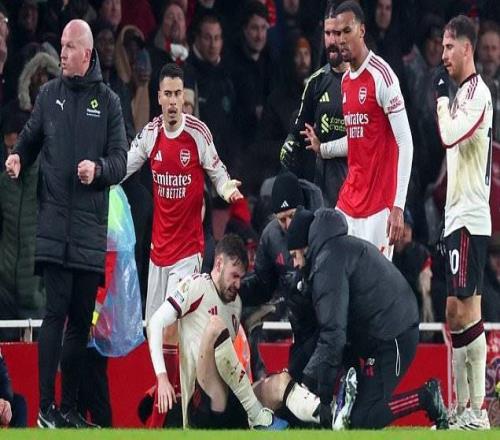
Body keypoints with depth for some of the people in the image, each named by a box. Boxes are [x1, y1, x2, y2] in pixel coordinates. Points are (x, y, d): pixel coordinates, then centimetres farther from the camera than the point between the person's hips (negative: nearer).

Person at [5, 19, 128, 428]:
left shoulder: (108, 102, 6)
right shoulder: (49, 95, 7)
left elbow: (121, 161, 3)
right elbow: (30, 140, 15)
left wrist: (98, 168, -17)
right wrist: (18, 158, -6)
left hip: (91, 226, 2)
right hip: (54, 222, -1)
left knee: (82, 319, 6)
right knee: (56, 311, -9)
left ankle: (70, 407, 13)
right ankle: (46, 406, -7)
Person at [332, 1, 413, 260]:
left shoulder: (382, 76, -11)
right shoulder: (345, 82, 14)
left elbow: (405, 143, -15)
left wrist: (398, 207, -20)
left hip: (379, 204, -8)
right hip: (349, 201, 8)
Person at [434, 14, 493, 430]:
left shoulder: (478, 93, -12)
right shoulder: (462, 94, 18)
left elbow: (450, 135, -25)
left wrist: (442, 98, -12)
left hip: (470, 219, -10)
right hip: (455, 218, 10)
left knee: (466, 310, -11)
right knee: (454, 312, 10)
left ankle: (477, 411, -12)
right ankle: (461, 407, 12)